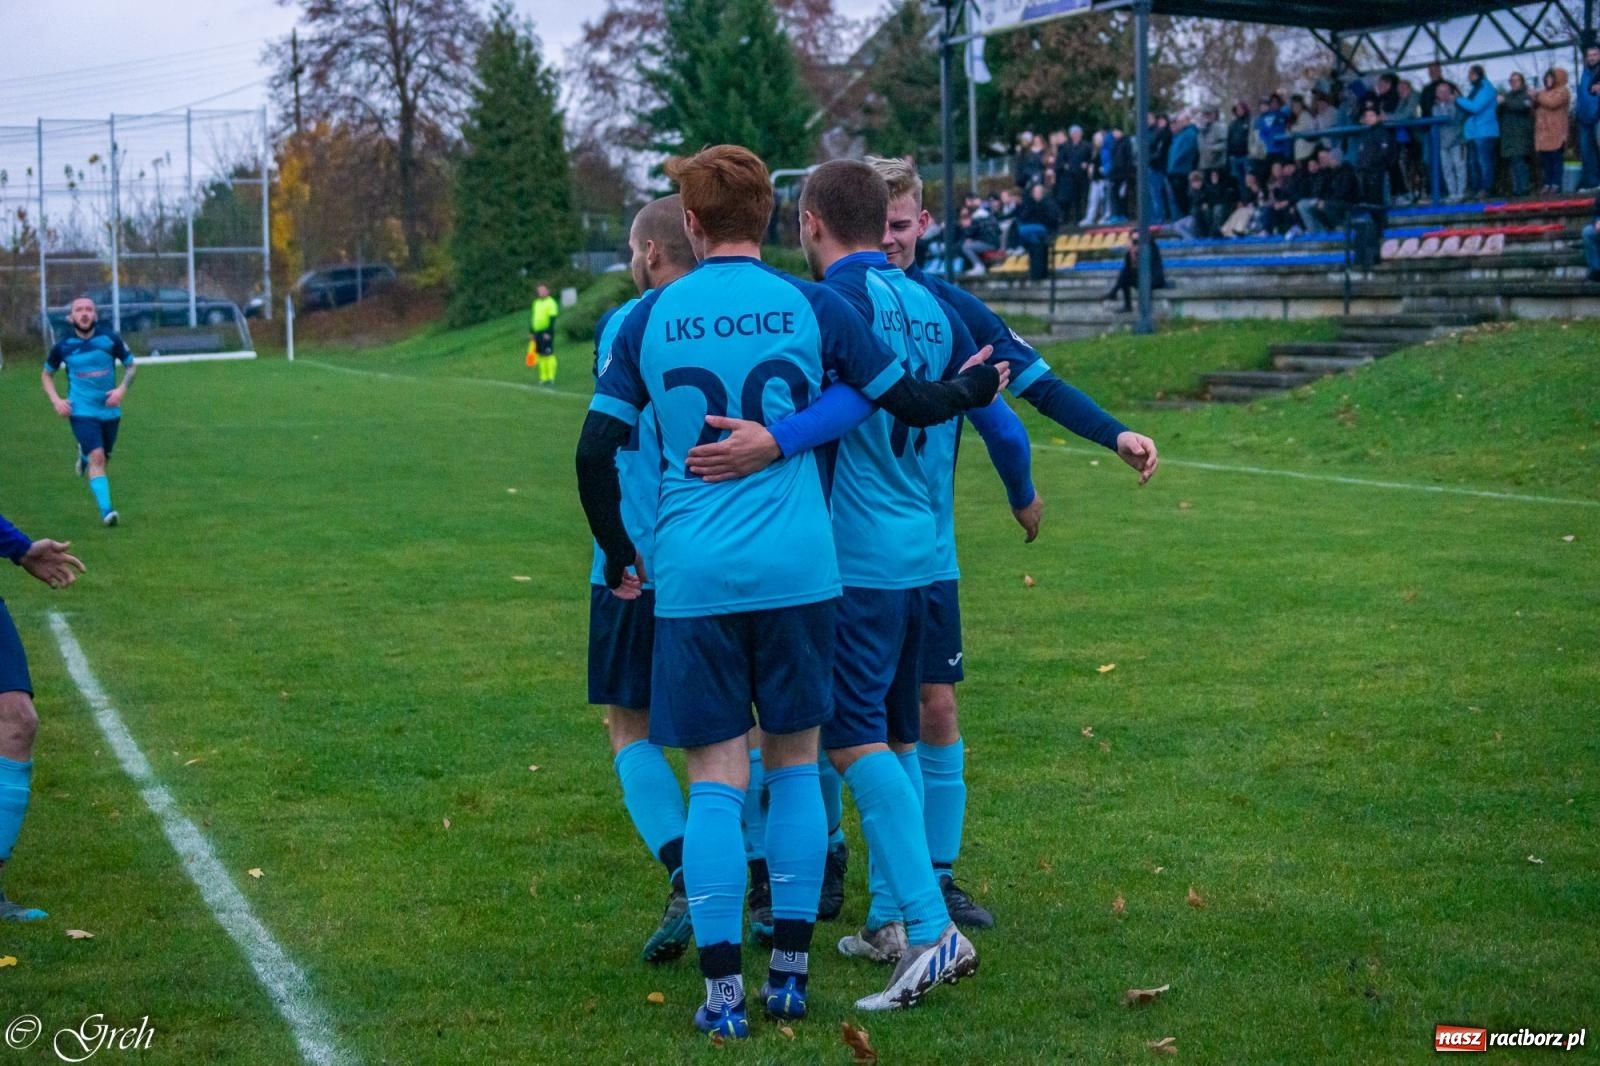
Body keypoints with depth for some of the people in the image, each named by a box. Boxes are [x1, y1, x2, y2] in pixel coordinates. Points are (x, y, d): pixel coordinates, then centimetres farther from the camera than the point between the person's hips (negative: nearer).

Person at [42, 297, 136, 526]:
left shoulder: (110, 340, -6)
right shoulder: (63, 346, -5)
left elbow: (131, 366, 7)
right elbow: (46, 374, 11)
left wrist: (122, 388, -11)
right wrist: (56, 400, -4)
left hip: (110, 410, 3)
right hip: (82, 412, -3)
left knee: (103, 459, 17)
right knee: (97, 458, -20)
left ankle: (84, 454, 53)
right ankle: (106, 510, -20)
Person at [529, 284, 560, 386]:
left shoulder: (551, 303, -7)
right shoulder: (536, 303, 17)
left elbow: (552, 319, -14)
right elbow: (532, 317, 22)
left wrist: (548, 333, -20)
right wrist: (531, 332, 17)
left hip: (546, 333, -8)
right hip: (537, 332, 8)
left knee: (549, 355, -9)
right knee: (541, 355, 9)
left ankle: (551, 379, -10)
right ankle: (544, 378, 13)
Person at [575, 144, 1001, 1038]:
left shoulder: (651, 319, 4)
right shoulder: (811, 307, 1)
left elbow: (596, 452, 4)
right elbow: (909, 404, 7)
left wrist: (619, 560, 17)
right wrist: (977, 389, 28)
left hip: (692, 578, 0)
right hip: (797, 570, 0)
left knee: (716, 780, 4)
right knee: (795, 764, 13)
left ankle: (724, 993, 4)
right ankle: (791, 972, 16)